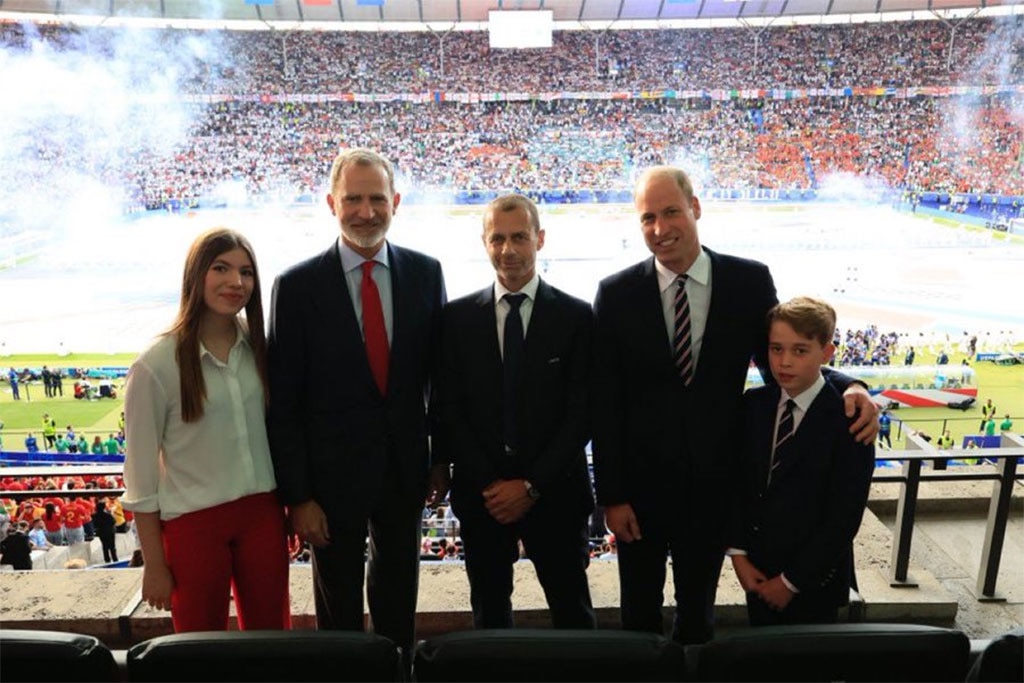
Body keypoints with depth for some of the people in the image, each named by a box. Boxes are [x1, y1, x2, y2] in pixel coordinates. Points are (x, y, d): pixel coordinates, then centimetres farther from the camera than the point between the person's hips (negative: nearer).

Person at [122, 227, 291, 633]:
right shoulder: (156, 365, -13)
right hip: (193, 523, -3)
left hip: (262, 511, 4)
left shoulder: (257, 346, -1)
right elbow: (141, 475, -7)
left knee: (272, 635, 15)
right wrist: (154, 566, -4)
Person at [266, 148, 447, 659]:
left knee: (398, 603, 22)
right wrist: (297, 494, -10)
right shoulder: (298, 285, -10)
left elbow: (438, 370, 4)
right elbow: (283, 401, -9)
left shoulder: (425, 273, -3)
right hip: (334, 473, -2)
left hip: (406, 468, 3)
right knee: (339, 614, 17)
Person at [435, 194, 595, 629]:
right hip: (480, 495, 2)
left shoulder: (576, 316, -3)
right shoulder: (457, 317, 2)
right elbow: (449, 409, 0)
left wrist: (533, 486, -11)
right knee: (489, 611, 16)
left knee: (572, 613, 11)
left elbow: (581, 413, -6)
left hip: (554, 492, -1)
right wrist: (488, 483, -8)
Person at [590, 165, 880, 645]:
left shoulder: (750, 281, -7)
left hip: (714, 482, 1)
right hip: (640, 483, -1)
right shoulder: (616, 295, -10)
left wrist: (847, 387, -19)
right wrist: (611, 496, -8)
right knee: (640, 609, 19)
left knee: (698, 606, 23)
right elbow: (605, 406, -8)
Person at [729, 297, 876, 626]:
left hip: (812, 582, -4)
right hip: (756, 573, 4)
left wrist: (791, 581, -12)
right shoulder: (753, 405, -2)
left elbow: (843, 519, -16)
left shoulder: (849, 422, -17)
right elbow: (736, 483, 2)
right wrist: (738, 554, -5)